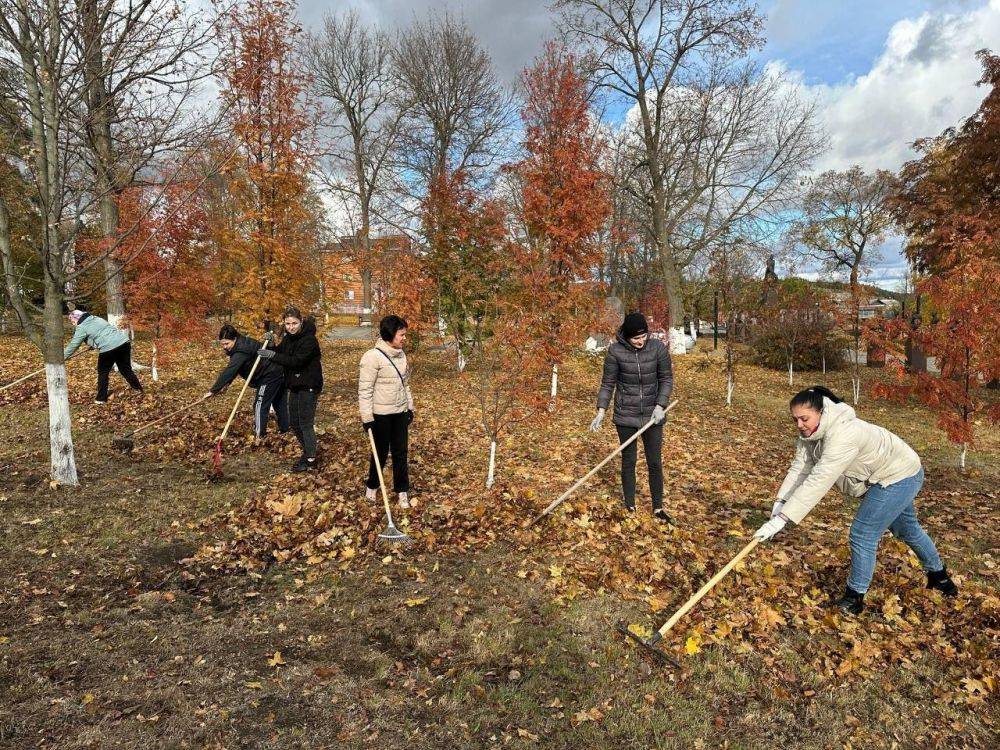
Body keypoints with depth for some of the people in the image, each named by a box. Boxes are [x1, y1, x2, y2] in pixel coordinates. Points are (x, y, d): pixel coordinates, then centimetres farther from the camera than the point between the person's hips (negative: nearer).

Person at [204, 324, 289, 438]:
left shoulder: (241, 352, -26)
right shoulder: (243, 344, 6)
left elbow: (229, 371, -32)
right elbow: (233, 370, 10)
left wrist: (213, 390, -31)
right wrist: (226, 384, -1)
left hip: (269, 376, -11)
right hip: (279, 373, 11)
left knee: (260, 406, -2)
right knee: (279, 403, 20)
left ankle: (259, 435, 5)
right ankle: (284, 429, 33)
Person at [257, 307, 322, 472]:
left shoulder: (309, 339, -19)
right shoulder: (288, 338, 7)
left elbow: (296, 361, -27)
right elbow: (280, 354, 10)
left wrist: (273, 355, -29)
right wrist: (269, 348, -10)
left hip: (308, 386, -9)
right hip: (295, 385, 9)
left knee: (306, 423, -5)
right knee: (294, 422, 15)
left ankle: (310, 461, 4)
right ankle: (307, 451, 31)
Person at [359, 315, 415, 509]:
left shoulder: (401, 354, 5)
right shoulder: (372, 357, -17)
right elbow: (364, 389, -16)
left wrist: (410, 406, 16)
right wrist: (366, 418, -16)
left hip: (400, 412, 6)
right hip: (381, 414, -6)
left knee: (400, 453, 9)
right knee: (380, 453, 9)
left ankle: (402, 490, 20)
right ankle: (372, 485, 32)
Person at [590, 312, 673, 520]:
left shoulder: (658, 348, -9)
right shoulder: (615, 351, -10)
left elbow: (666, 379, -1)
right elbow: (608, 383, -4)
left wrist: (660, 406, -14)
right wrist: (601, 412, -12)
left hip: (652, 416, 1)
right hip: (625, 416, -1)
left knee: (655, 463, 7)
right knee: (628, 461, 10)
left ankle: (658, 508, 23)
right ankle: (629, 506, 26)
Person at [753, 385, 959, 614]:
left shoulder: (842, 435, -40)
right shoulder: (810, 432, -11)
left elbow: (817, 482, -44)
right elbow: (799, 469, -16)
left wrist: (781, 519, -45)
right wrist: (779, 503, -29)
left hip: (900, 477, -10)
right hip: (891, 475, 10)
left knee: (862, 535, -11)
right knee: (907, 529, 28)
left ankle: (854, 599, 5)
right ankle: (939, 576, 52)